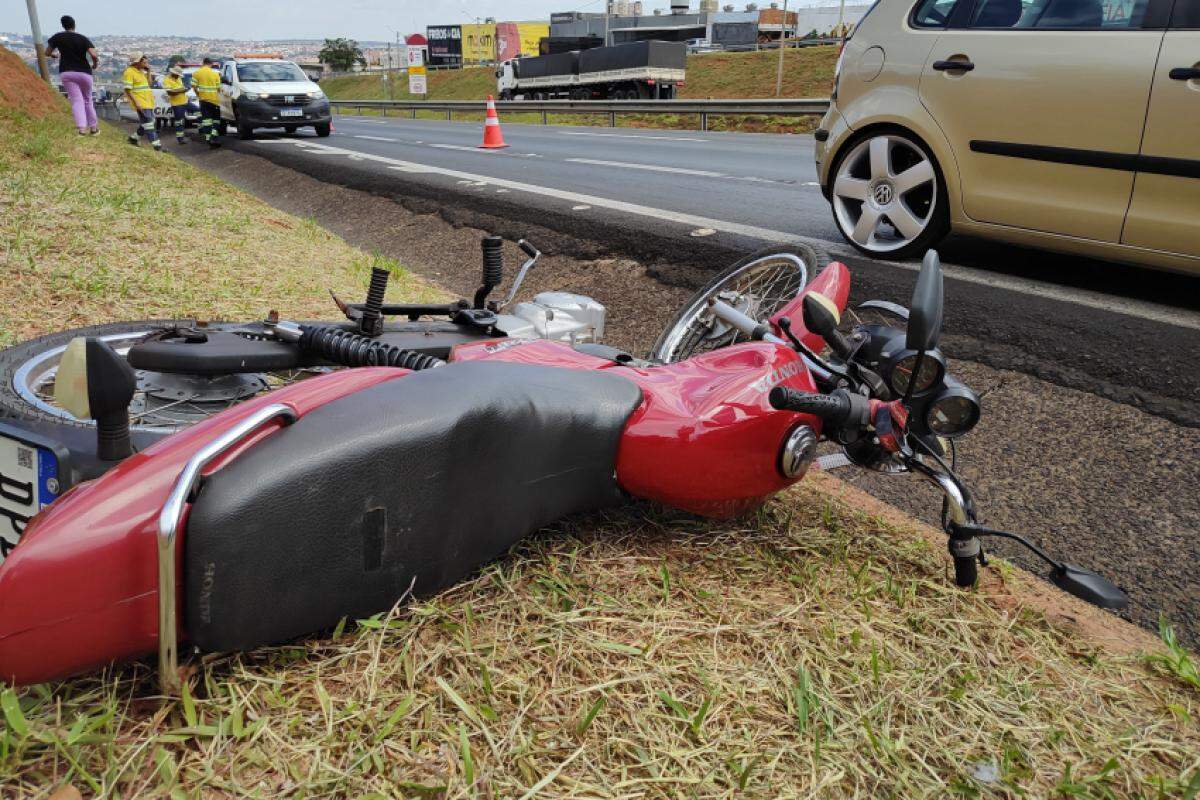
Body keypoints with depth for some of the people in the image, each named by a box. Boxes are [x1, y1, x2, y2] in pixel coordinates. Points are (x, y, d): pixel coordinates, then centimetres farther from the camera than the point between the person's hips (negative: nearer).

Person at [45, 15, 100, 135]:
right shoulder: (83, 39, -5)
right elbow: (94, 55, -19)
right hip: (84, 73, 0)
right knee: (87, 99, 17)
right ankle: (93, 127, 21)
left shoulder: (57, 37, 2)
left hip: (66, 72, 1)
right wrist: (95, 63, 3)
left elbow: (47, 53, 11)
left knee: (76, 101, -6)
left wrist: (55, 55, 34)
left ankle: (82, 128, -25)